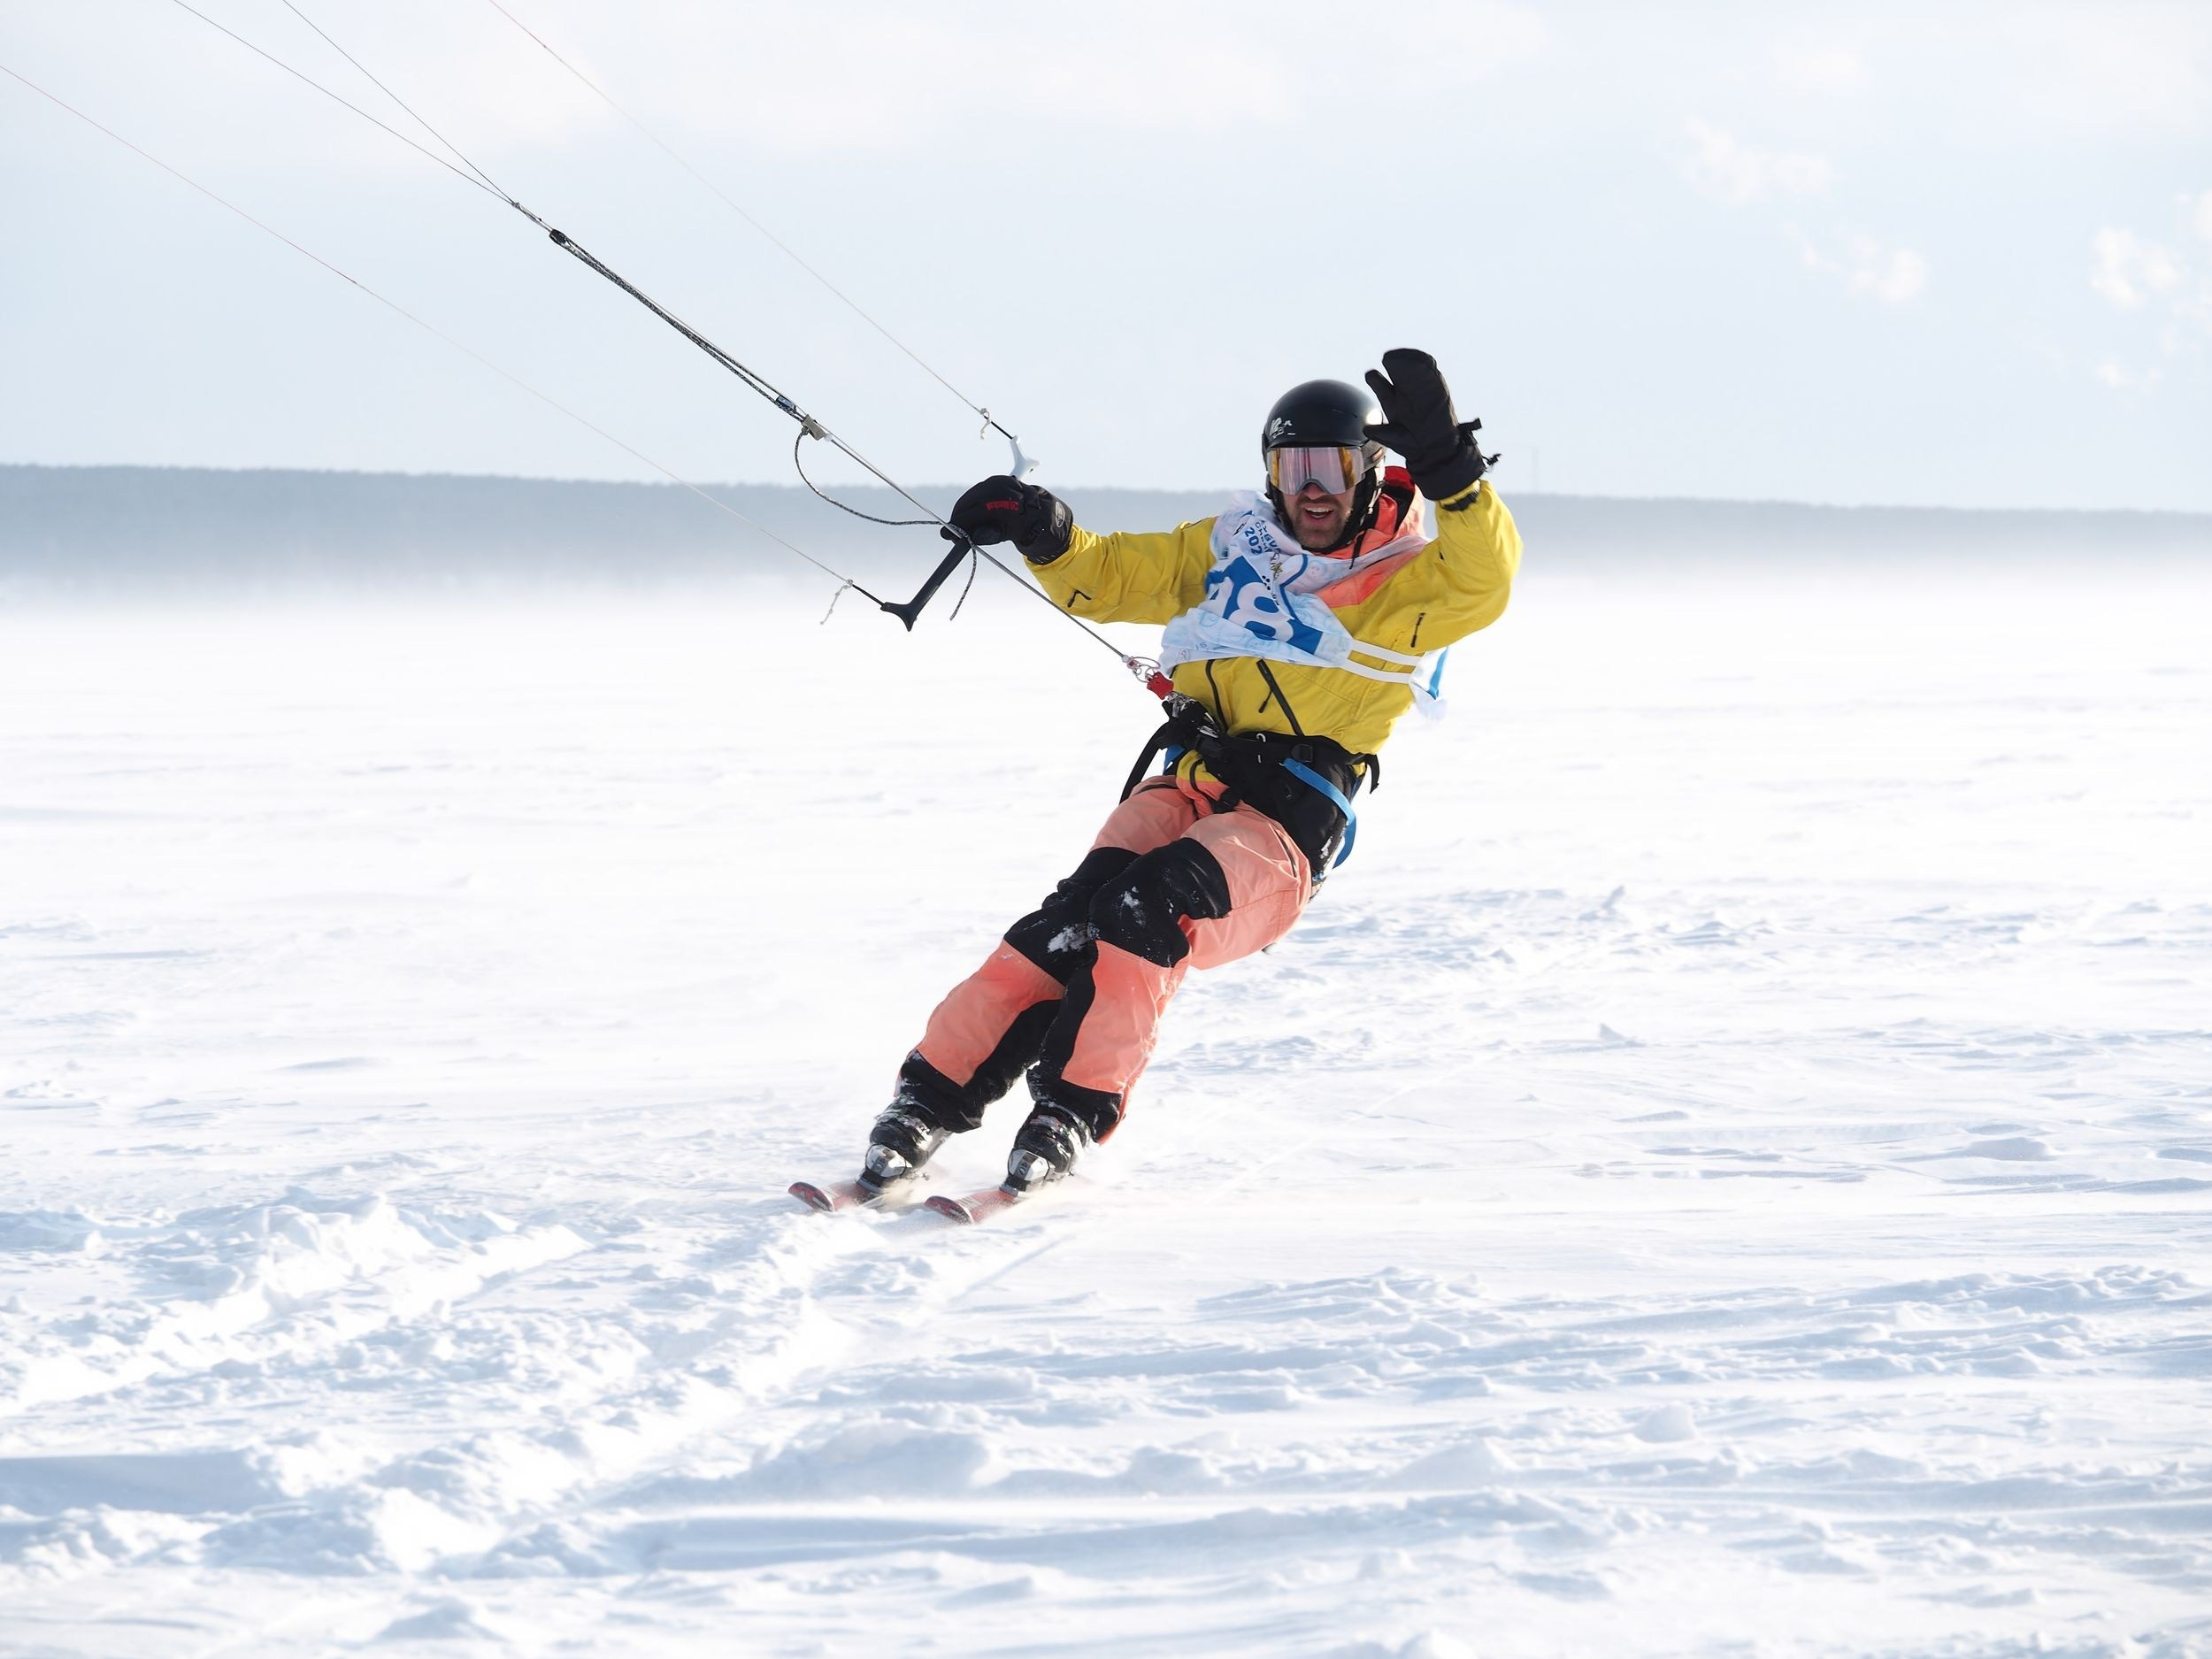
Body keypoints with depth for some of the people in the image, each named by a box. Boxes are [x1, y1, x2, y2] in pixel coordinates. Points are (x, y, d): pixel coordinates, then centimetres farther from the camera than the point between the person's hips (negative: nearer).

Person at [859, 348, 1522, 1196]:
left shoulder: (1408, 580, 7)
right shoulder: (1234, 547, 22)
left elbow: (1484, 583, -14)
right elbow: (1109, 578, 27)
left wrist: (1449, 466, -27)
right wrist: (1045, 534, 6)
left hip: (1284, 831, -4)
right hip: (1185, 785, 4)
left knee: (1147, 905, -33)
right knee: (1081, 910, -25)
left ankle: (1074, 1111, -34)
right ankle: (933, 1095, -28)